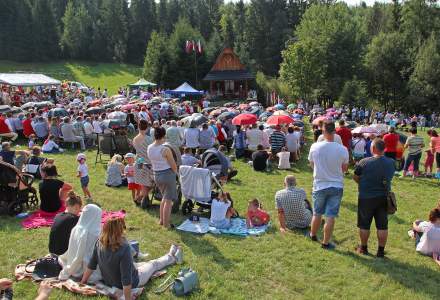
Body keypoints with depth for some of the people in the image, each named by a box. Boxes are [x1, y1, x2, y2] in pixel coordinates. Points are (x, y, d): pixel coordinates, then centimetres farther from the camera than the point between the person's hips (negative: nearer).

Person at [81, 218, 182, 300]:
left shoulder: (100, 243, -18)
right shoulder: (124, 248, -39)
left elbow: (91, 265, -6)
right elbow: (126, 280, -36)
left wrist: (83, 281, 9)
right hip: (131, 283, -6)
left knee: (144, 264, 30)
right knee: (153, 264, 20)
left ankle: (171, 257, 56)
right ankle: (173, 257, 53)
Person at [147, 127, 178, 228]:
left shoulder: (149, 148, -2)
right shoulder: (166, 150, -21)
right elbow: (174, 166, -13)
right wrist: (175, 172, 5)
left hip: (156, 175, 7)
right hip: (168, 174, -7)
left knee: (164, 197, 25)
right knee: (168, 200, 5)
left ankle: (161, 220, 31)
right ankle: (166, 224, 11)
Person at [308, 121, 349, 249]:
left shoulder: (315, 147, -12)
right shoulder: (342, 149, -15)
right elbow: (345, 168, 0)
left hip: (319, 185, 1)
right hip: (336, 186, -1)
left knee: (317, 213, 18)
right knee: (330, 216, 6)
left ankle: (313, 235, 38)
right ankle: (326, 242, 15)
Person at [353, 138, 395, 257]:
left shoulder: (364, 162, -16)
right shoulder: (391, 162, -5)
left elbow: (355, 177, -4)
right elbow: (389, 178, 10)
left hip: (366, 198, -3)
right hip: (383, 198, 3)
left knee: (364, 225, 13)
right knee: (382, 226, 12)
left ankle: (363, 248, 26)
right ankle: (381, 251, 20)